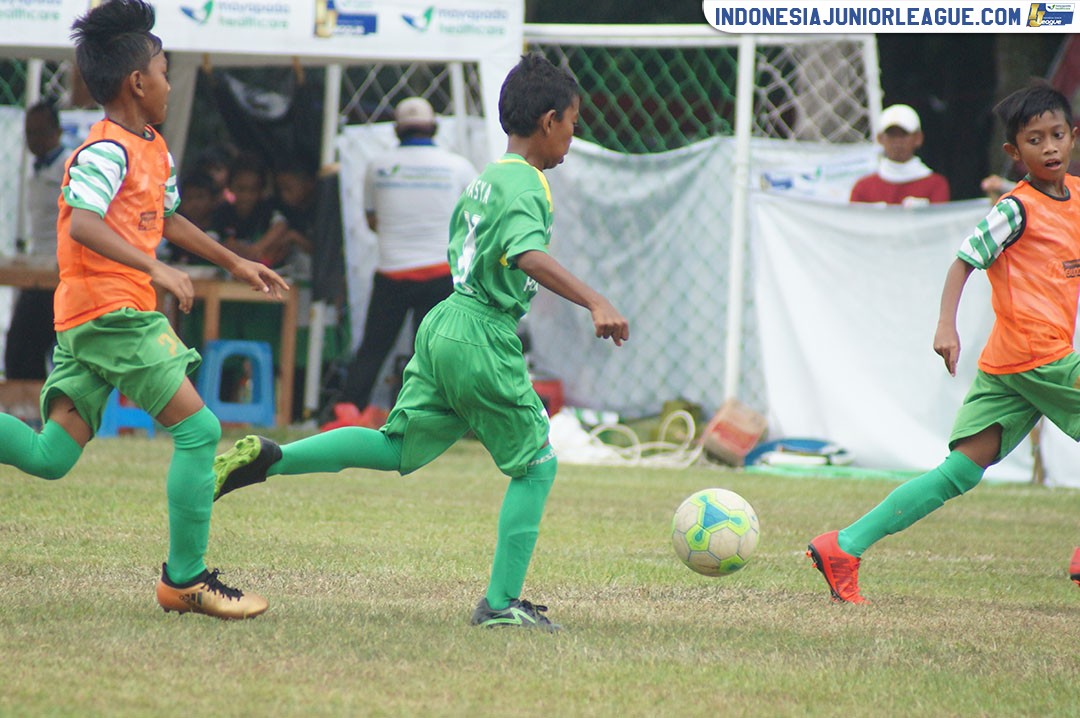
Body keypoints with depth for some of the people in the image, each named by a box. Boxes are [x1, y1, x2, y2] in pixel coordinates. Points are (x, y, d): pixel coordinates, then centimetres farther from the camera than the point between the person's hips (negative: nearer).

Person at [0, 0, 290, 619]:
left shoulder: (152, 149, 18)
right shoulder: (107, 150, -12)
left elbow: (166, 218, 35)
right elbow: (82, 224, -26)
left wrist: (235, 263, 38)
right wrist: (155, 269, -33)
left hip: (86, 322, 10)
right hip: (112, 312, -10)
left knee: (51, 457, 5)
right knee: (198, 428, -7)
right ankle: (185, 578, -3)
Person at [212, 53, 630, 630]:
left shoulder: (482, 181, 16)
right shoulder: (527, 187, -12)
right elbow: (529, 256, -30)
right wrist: (594, 302, -39)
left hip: (444, 324, 8)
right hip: (483, 343, -8)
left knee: (396, 448, 13)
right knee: (536, 464, 3)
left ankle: (268, 458, -2)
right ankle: (501, 602, 1)